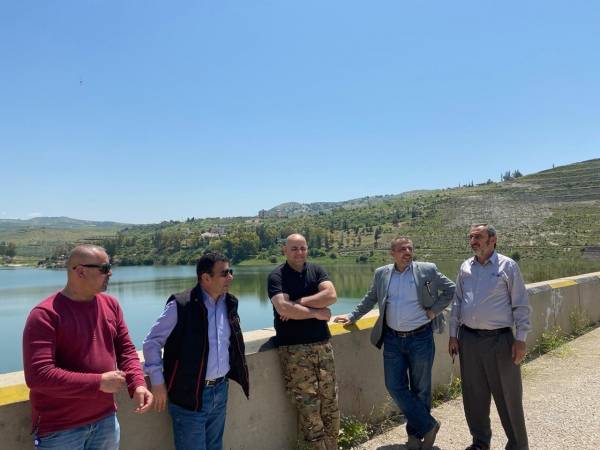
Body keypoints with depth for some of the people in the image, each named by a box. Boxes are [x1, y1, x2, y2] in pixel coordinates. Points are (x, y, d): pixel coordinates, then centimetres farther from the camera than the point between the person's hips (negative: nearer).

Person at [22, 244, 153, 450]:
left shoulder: (110, 304, 2)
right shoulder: (45, 314, -17)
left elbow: (126, 349, 6)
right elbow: (38, 375, -24)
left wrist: (138, 384, -10)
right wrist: (98, 382, -23)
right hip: (59, 429, -5)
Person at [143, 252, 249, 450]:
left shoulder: (229, 303, 4)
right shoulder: (181, 305, -17)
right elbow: (151, 342, -10)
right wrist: (157, 382, -11)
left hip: (220, 391, 6)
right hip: (189, 394, -6)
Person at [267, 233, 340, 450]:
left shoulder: (316, 270, 9)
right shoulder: (276, 276, -4)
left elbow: (331, 295, -9)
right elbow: (283, 309, -19)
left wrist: (298, 303, -14)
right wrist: (317, 313, -9)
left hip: (322, 344, 4)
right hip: (294, 349, -4)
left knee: (330, 402, 8)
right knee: (308, 405, 0)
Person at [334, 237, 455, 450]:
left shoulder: (427, 270, -4)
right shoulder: (381, 274, 4)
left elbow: (450, 289, 5)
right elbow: (370, 299, 15)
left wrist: (434, 310, -4)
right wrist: (352, 317, 9)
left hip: (420, 337, -2)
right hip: (393, 339, 3)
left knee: (420, 389, 9)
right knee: (395, 386, 1)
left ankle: (415, 433, 29)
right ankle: (428, 425, 18)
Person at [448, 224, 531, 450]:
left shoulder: (507, 266, -4)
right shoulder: (465, 267, 8)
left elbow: (521, 305, -4)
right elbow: (457, 302, 13)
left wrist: (521, 339, -8)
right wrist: (453, 334, 10)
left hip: (499, 340, -4)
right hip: (468, 339, 4)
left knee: (508, 397, 5)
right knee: (474, 395, 13)